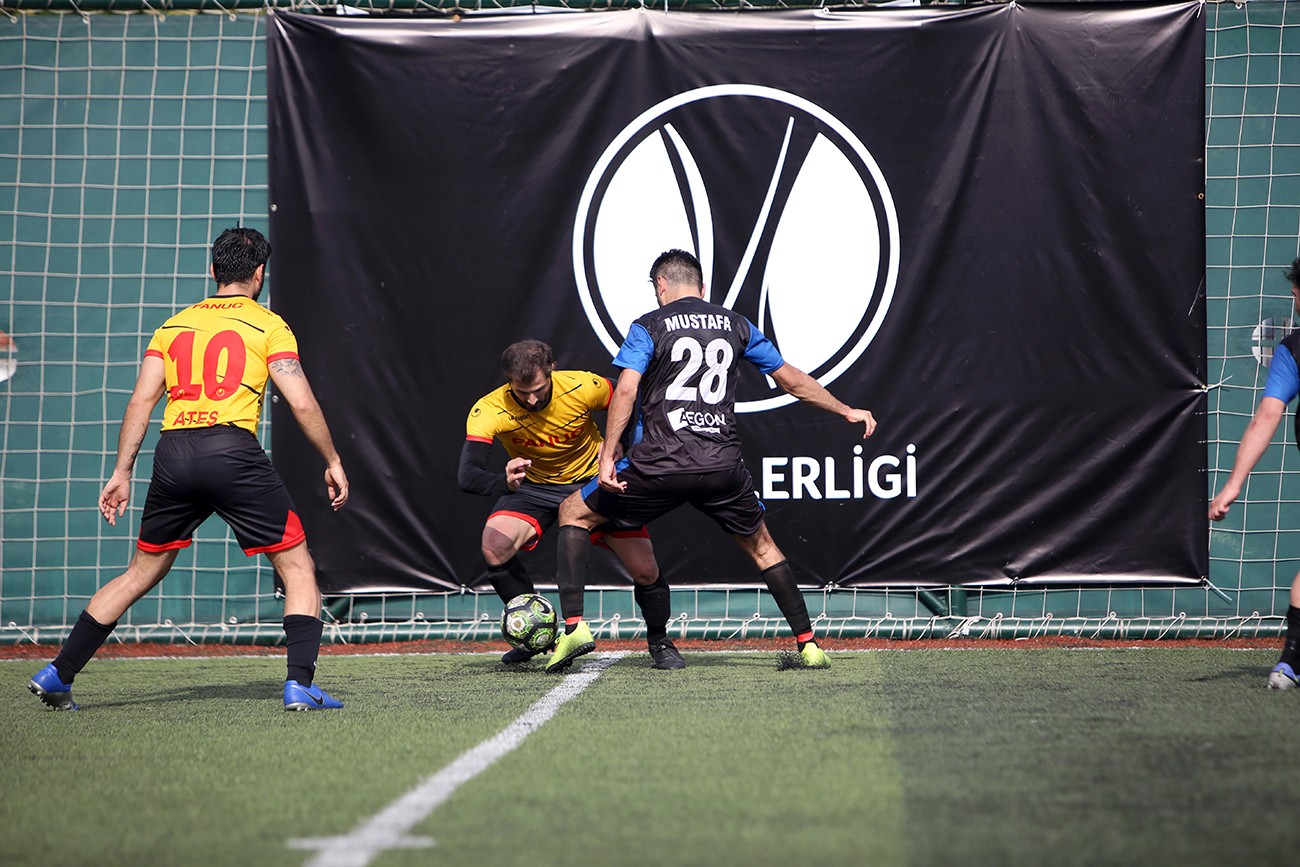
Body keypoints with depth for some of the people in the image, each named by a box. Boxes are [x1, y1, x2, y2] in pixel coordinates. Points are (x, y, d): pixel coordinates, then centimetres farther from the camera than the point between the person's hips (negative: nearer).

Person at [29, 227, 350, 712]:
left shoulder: (174, 325, 19)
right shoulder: (268, 325, 7)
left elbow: (141, 402, 12)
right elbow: (302, 403, -1)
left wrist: (121, 474, 13)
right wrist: (332, 462, 8)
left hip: (173, 454, 5)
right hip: (233, 450, -5)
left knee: (142, 572, 18)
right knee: (297, 567, 6)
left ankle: (58, 675, 17)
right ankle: (300, 684, -8)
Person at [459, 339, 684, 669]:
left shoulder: (585, 387, -27)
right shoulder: (489, 411, -28)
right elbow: (467, 476, -38)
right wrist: (504, 482, -58)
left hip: (594, 481, 0)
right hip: (533, 487, 0)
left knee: (644, 570, -10)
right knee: (494, 546, -27)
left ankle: (660, 641, 21)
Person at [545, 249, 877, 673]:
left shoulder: (649, 327, 3)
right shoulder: (736, 326, 14)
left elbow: (626, 389, -11)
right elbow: (792, 380, 21)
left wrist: (607, 456, -13)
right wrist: (846, 411, 34)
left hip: (660, 463, -3)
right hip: (722, 466, 3)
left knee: (573, 512, 15)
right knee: (761, 547, 25)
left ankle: (574, 627, 1)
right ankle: (808, 645, 19)